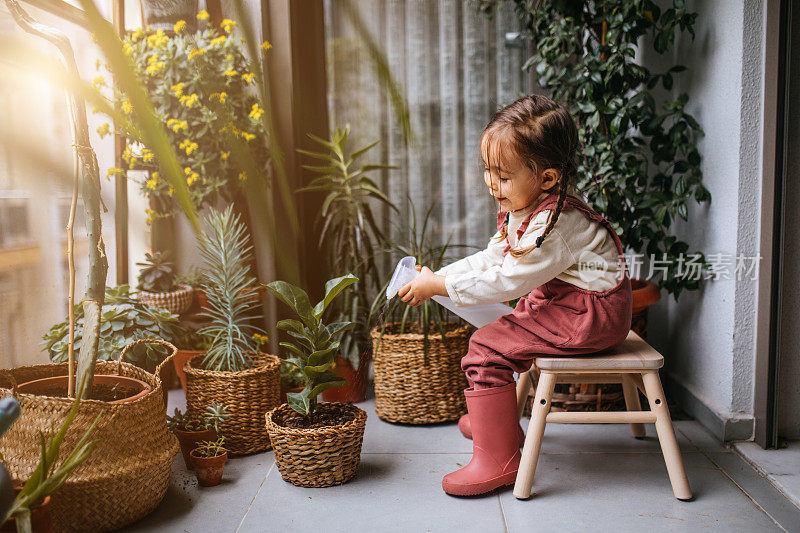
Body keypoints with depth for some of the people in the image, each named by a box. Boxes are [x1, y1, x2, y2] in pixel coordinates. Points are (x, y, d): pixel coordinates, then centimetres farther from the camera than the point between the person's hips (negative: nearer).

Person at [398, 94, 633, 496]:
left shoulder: (554, 224, -26)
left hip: (590, 315, -11)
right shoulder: (522, 210, 6)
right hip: (558, 300, 11)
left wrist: (440, 286, -21)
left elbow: (507, 281, -26)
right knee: (504, 330, 25)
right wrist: (439, 275, 0)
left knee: (487, 348, -16)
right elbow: (491, 259, 11)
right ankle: (497, 420, 43)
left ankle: (497, 462, -8)